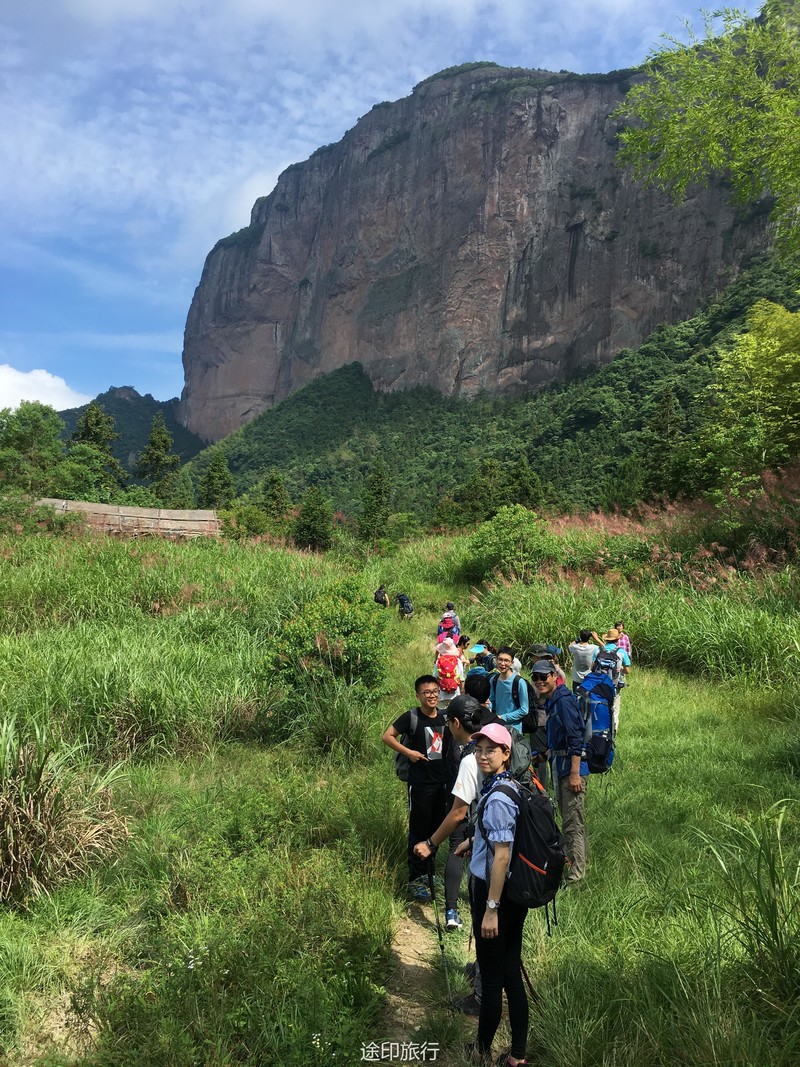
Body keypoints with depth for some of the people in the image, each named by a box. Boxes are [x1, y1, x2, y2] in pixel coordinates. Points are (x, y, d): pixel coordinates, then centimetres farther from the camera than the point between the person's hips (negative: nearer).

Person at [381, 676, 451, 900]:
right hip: (420, 782, -5)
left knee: (437, 828, 14)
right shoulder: (412, 717, -12)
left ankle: (428, 871, 31)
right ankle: (415, 879, 11)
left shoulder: (444, 716, 4)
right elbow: (387, 736, -10)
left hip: (441, 781, 6)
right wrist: (409, 752, -18)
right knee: (418, 830, 1)